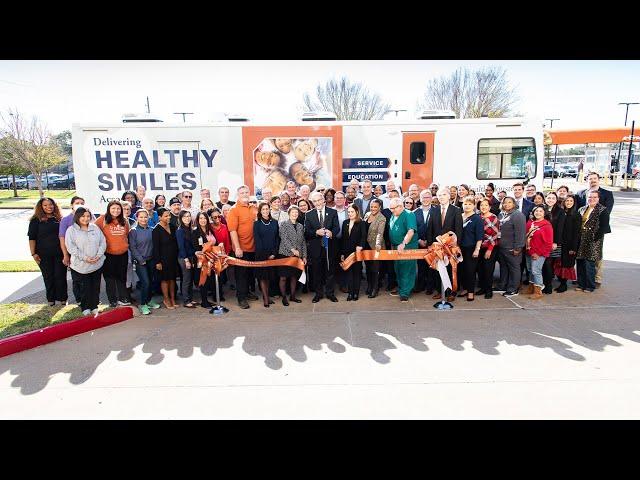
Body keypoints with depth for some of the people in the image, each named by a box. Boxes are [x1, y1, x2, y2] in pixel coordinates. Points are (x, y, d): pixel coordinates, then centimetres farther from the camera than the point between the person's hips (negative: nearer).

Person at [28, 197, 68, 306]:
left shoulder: (59, 219, 6)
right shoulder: (36, 220, -1)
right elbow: (32, 238, -1)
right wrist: (33, 253, -7)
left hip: (60, 253, 1)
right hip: (44, 255, -1)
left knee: (61, 276, 3)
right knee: (48, 277, 7)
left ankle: (62, 298, 16)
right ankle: (51, 298, 21)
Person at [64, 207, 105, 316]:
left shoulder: (95, 228, 8)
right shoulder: (71, 230, -3)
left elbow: (103, 242, 5)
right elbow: (71, 247, -10)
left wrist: (98, 255, -9)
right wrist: (84, 258, -17)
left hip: (97, 264, 3)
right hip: (81, 265, -3)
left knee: (95, 286, 10)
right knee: (85, 287, 1)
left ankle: (94, 306, 24)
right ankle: (85, 308, 17)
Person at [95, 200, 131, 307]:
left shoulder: (125, 222, 8)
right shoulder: (103, 220, -7)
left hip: (123, 254, 4)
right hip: (108, 254, -4)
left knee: (122, 277, 12)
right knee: (110, 278, 7)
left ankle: (123, 298, 22)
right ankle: (112, 301, 18)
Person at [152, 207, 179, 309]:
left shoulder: (172, 227, 7)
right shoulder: (156, 230, -11)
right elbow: (156, 247, -12)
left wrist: (177, 256, 9)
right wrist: (157, 262, -14)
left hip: (173, 258, 6)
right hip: (163, 259, -5)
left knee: (172, 278, 11)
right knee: (165, 279, 4)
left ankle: (172, 298, 21)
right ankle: (166, 299, 17)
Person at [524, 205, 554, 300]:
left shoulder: (547, 225, -9)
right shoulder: (529, 223, 9)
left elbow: (548, 243, -12)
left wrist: (539, 253, -13)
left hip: (539, 254, -6)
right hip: (529, 252, 6)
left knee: (536, 271, -7)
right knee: (530, 270, 14)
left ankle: (538, 292, 2)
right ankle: (532, 287, 28)